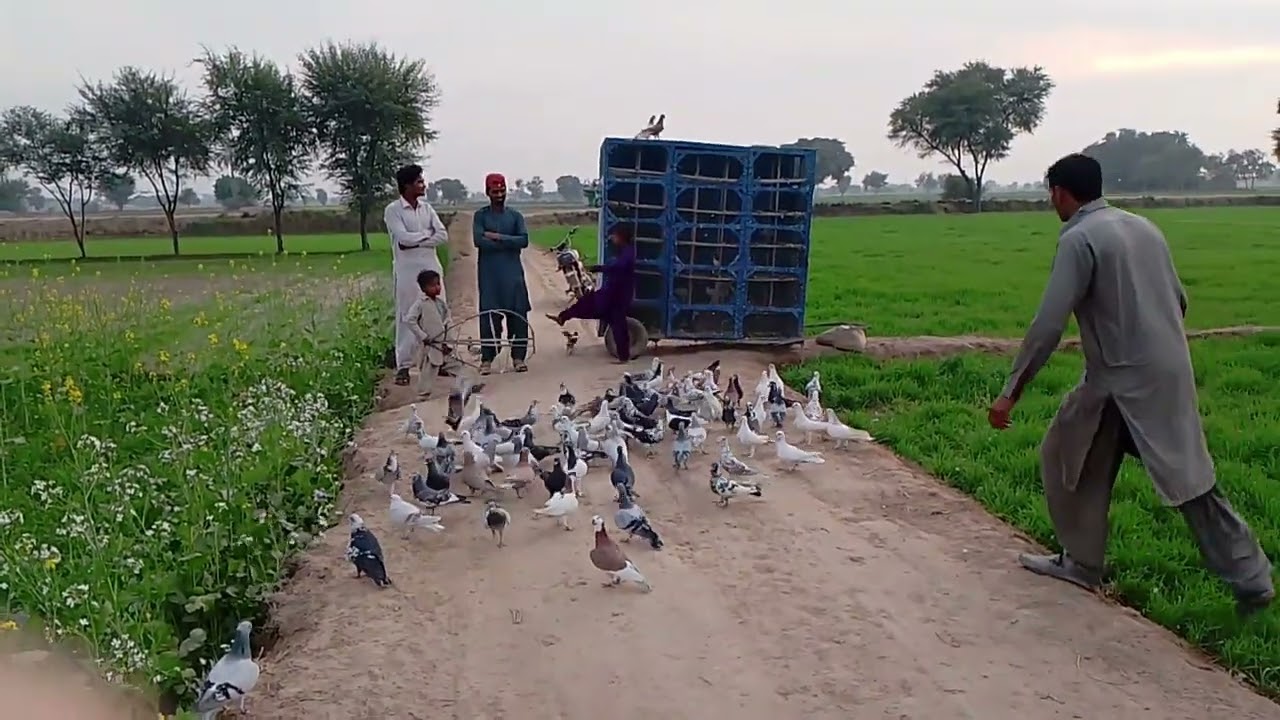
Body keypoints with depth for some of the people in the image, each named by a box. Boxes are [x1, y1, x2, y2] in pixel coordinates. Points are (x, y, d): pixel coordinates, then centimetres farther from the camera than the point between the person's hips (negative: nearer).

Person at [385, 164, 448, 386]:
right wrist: (427, 234, -4)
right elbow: (403, 237, -18)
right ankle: (403, 366, 4)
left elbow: (443, 236, 0)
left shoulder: (426, 208, 10)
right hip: (407, 270, -5)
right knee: (407, 317, -2)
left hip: (431, 268, 5)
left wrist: (416, 241, -11)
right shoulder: (393, 210, -5)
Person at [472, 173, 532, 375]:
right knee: (489, 315, -3)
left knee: (518, 314, -1)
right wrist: (509, 243, -10)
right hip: (489, 273, -2)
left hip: (513, 272, 2)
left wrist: (497, 237, -11)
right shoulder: (480, 215, 4)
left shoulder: (515, 216, 9)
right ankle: (486, 359, 3)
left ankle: (518, 357, 6)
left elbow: (524, 240, -5)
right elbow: (478, 240, -12)